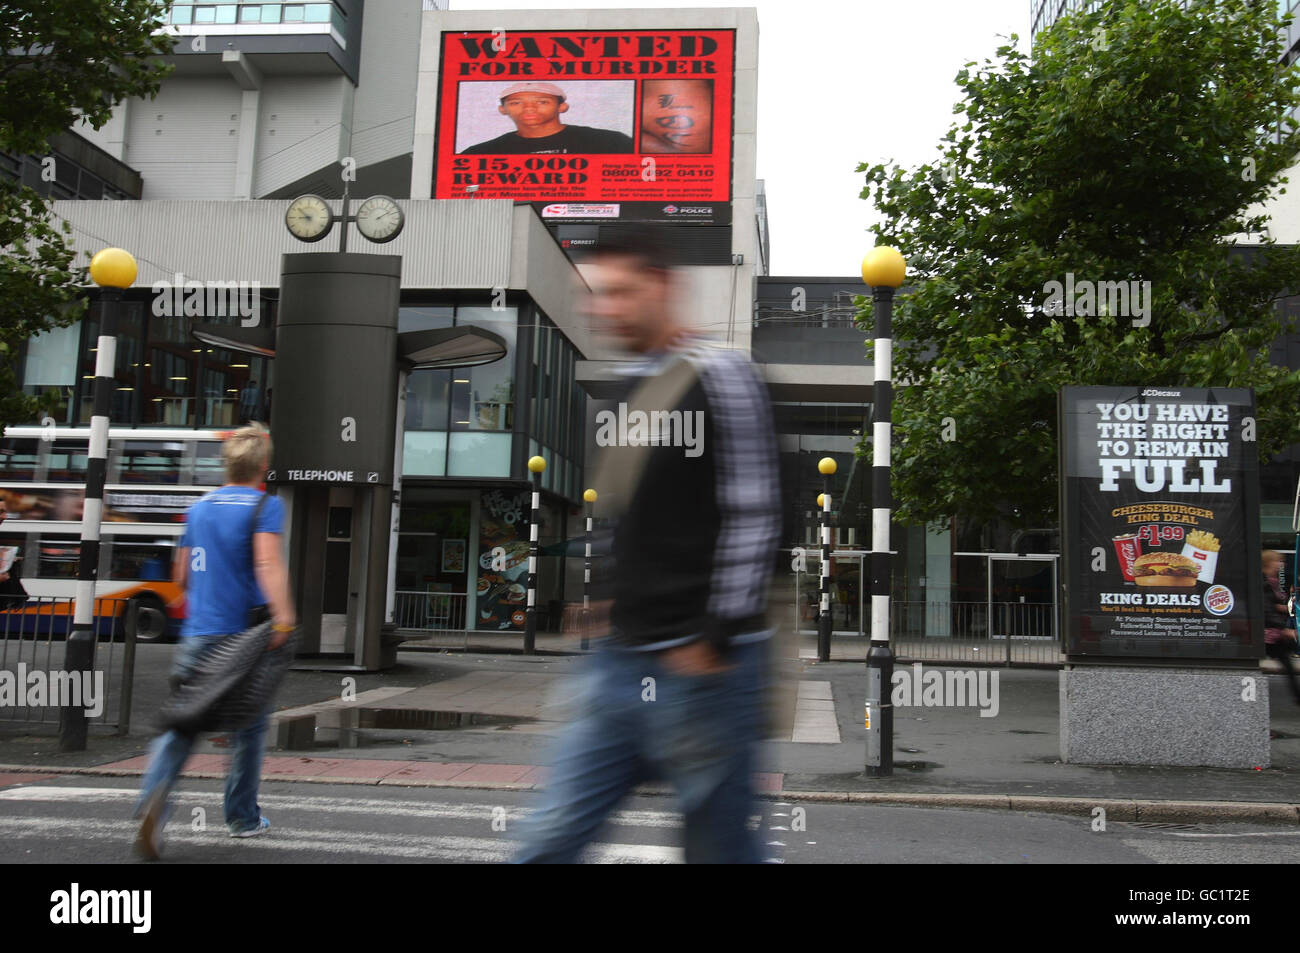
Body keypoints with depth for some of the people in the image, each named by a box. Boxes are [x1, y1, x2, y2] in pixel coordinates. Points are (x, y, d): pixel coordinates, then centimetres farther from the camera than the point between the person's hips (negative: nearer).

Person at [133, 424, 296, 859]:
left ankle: (154, 794, -21)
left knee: (183, 722, 4)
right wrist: (282, 613, -30)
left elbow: (181, 575, 21)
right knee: (249, 726, 11)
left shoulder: (200, 507, 14)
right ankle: (242, 817, 20)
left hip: (197, 633, 4)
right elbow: (268, 562, -22)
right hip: (242, 633, -4)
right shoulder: (265, 505, -4)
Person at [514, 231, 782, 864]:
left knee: (718, 849, 6)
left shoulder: (717, 375, -10)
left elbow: (754, 516, -16)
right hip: (618, 663, 8)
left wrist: (717, 638, -16)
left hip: (699, 668, -8)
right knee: (549, 841, 9)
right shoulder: (627, 389, 16)